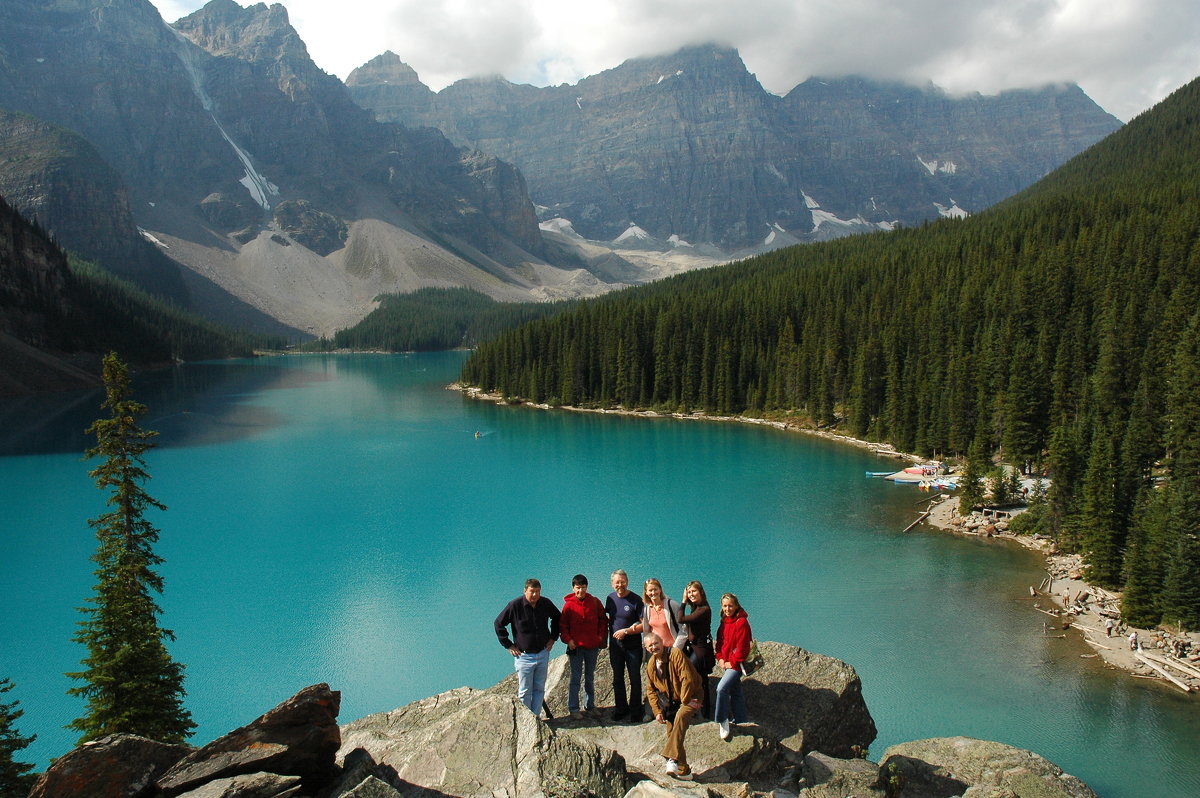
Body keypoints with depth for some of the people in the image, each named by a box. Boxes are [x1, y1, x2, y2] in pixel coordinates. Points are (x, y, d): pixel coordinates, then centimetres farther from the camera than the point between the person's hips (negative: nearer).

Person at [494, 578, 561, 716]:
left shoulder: (546, 604, -2)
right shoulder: (515, 605, -13)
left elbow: (557, 617, 19)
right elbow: (499, 624, -3)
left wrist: (553, 637, 10)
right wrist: (508, 645, -4)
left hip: (543, 654, 4)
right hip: (524, 656, -4)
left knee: (539, 689, 9)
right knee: (525, 692, 2)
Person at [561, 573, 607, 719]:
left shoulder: (595, 602, 0)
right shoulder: (569, 604, -6)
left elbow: (602, 619, 10)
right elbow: (563, 625, -1)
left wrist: (601, 636, 1)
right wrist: (568, 640, -12)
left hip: (592, 646, 3)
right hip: (576, 646, -3)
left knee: (590, 677, 14)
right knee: (575, 677, -2)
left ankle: (590, 705, 27)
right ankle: (573, 709, 3)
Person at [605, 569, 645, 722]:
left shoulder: (636, 600, -14)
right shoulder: (610, 598, 2)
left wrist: (626, 631, -20)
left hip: (633, 646, -5)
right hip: (615, 645, 5)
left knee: (635, 679, 5)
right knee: (617, 679, 14)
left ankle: (635, 711, 17)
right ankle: (621, 709, 27)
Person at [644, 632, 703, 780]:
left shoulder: (675, 653, -20)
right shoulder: (651, 664, 3)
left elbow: (687, 679, -22)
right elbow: (651, 690, 10)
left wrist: (685, 701, -18)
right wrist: (657, 711, -1)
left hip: (689, 697, -7)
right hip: (671, 701, 7)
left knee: (680, 716, -34)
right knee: (671, 734, 1)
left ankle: (672, 758, -42)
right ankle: (683, 770, 12)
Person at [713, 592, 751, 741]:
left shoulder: (741, 622, -15)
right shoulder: (724, 622, 10)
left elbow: (742, 646, -17)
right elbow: (720, 642, 15)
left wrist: (733, 662, -14)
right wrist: (720, 658, 1)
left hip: (736, 664, -8)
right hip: (726, 663, 8)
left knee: (722, 688, -22)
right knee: (735, 692, 16)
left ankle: (722, 721, -11)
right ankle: (739, 722, 26)